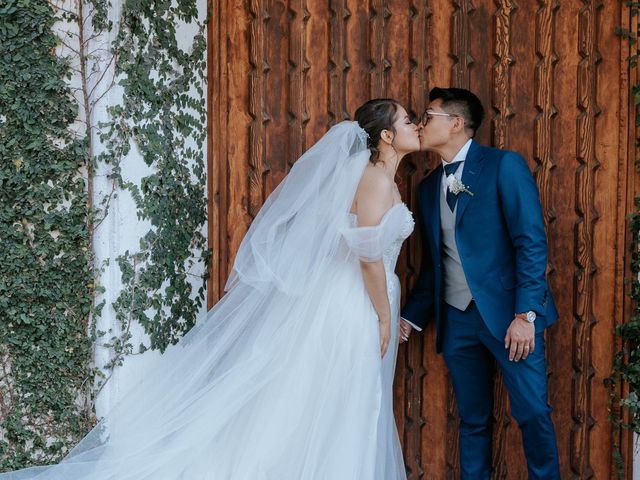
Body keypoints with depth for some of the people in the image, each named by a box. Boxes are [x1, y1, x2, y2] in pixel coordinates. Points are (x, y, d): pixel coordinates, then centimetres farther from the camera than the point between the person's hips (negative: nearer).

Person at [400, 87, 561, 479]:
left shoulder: (504, 165, -4)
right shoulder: (429, 187, 15)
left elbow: (531, 242, -11)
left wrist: (525, 314, -17)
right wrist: (411, 318, 12)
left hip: (508, 313, -5)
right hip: (456, 319, 6)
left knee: (533, 413, -4)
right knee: (473, 421, 9)